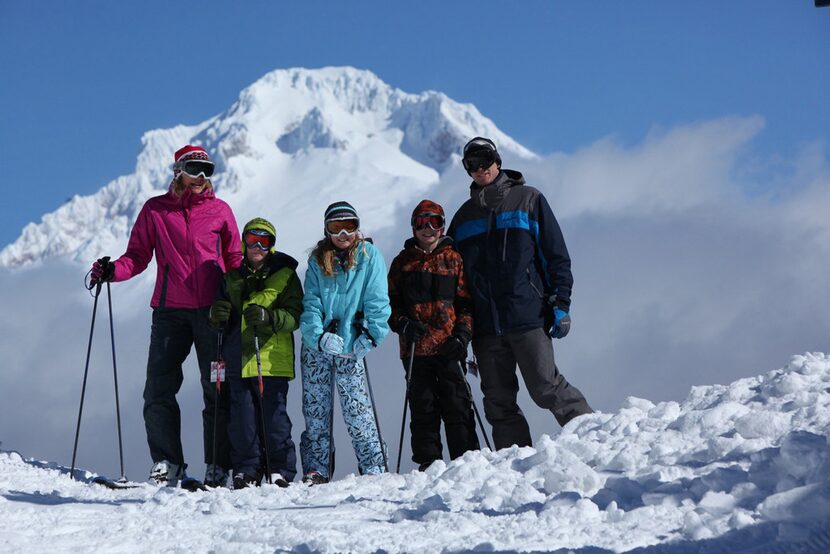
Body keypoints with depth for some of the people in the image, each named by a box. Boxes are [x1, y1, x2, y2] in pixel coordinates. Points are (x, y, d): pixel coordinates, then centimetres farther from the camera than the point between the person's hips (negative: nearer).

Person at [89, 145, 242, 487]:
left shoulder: (219, 211, 10)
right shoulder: (155, 210, 10)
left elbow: (235, 262, 14)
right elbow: (138, 256, 8)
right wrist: (112, 270, -11)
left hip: (211, 311, 0)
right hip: (170, 310, 0)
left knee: (217, 390, 0)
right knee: (159, 389, -5)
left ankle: (218, 467, 6)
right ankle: (166, 463, 3)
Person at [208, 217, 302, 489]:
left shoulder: (285, 276, 4)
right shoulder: (233, 276, 17)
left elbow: (294, 316, -4)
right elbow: (222, 319, 26)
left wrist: (268, 317, -22)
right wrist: (218, 314, 1)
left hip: (272, 360, -4)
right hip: (239, 359, 4)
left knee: (273, 414, -4)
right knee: (242, 416, 2)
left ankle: (281, 469, 5)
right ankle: (246, 470, 10)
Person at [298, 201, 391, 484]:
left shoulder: (370, 256, 3)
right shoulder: (317, 261, 10)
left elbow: (377, 301, -1)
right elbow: (310, 303, 2)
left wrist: (370, 335, -13)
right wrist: (319, 336, -13)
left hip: (351, 346, -3)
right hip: (316, 346, 3)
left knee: (357, 409, -8)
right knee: (315, 409, 4)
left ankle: (373, 467, -2)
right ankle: (316, 469, 10)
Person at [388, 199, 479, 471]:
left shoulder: (453, 258, 8)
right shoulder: (402, 262, 11)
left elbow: (466, 301, 5)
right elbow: (391, 302, 11)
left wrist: (462, 335, -8)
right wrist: (403, 324, -9)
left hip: (448, 347, -1)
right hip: (416, 348, 1)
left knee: (457, 406, -3)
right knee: (423, 408, 2)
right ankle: (427, 463, 6)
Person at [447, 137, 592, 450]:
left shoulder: (529, 200, 6)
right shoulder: (464, 217, 17)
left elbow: (556, 256, 3)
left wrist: (561, 304, -6)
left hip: (528, 317, -4)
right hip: (485, 325, 4)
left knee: (546, 389, -11)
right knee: (499, 404, 2)